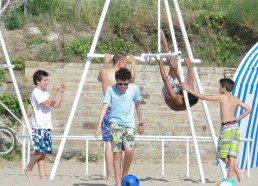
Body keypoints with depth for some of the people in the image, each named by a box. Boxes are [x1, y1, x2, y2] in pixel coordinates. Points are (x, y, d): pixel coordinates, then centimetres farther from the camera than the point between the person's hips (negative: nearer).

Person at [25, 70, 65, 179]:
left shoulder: (45, 93, 19)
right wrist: (55, 91, -18)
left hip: (46, 127, 9)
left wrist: (61, 92, 8)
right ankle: (29, 169, 5)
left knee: (44, 152, 4)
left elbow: (56, 105, 17)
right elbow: (46, 104, -20)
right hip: (39, 127, -9)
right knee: (40, 150, -14)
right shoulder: (36, 92, -7)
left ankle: (42, 176, 2)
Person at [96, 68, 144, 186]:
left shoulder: (134, 89, -1)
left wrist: (141, 123, 19)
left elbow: (137, 105, 13)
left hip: (129, 124, 0)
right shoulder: (110, 90, -4)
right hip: (115, 124, 0)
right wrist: (99, 126, -20)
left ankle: (125, 175, 4)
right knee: (117, 154, -6)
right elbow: (105, 107, -10)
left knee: (129, 150, -20)